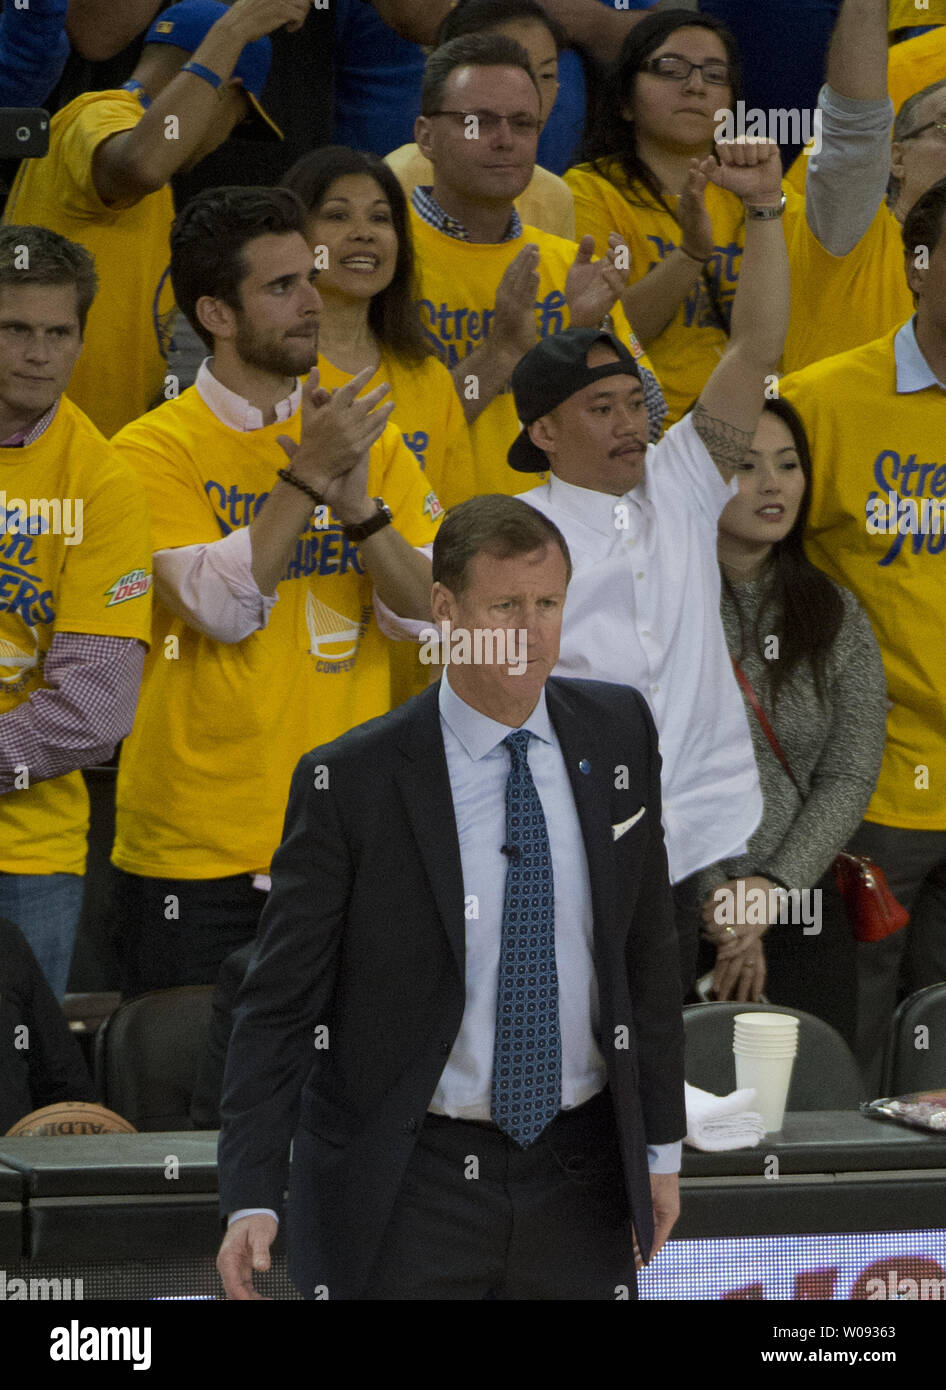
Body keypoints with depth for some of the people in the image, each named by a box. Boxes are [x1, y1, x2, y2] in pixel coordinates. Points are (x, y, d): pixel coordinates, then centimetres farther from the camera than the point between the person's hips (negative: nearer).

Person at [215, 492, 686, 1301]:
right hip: (409, 1188, -4)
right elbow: (279, 1004, -9)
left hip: (576, 1179, 4)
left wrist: (660, 1143, 11)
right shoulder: (351, 781, -10)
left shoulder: (619, 734, 3)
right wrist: (252, 1199, -19)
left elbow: (647, 945, 11)